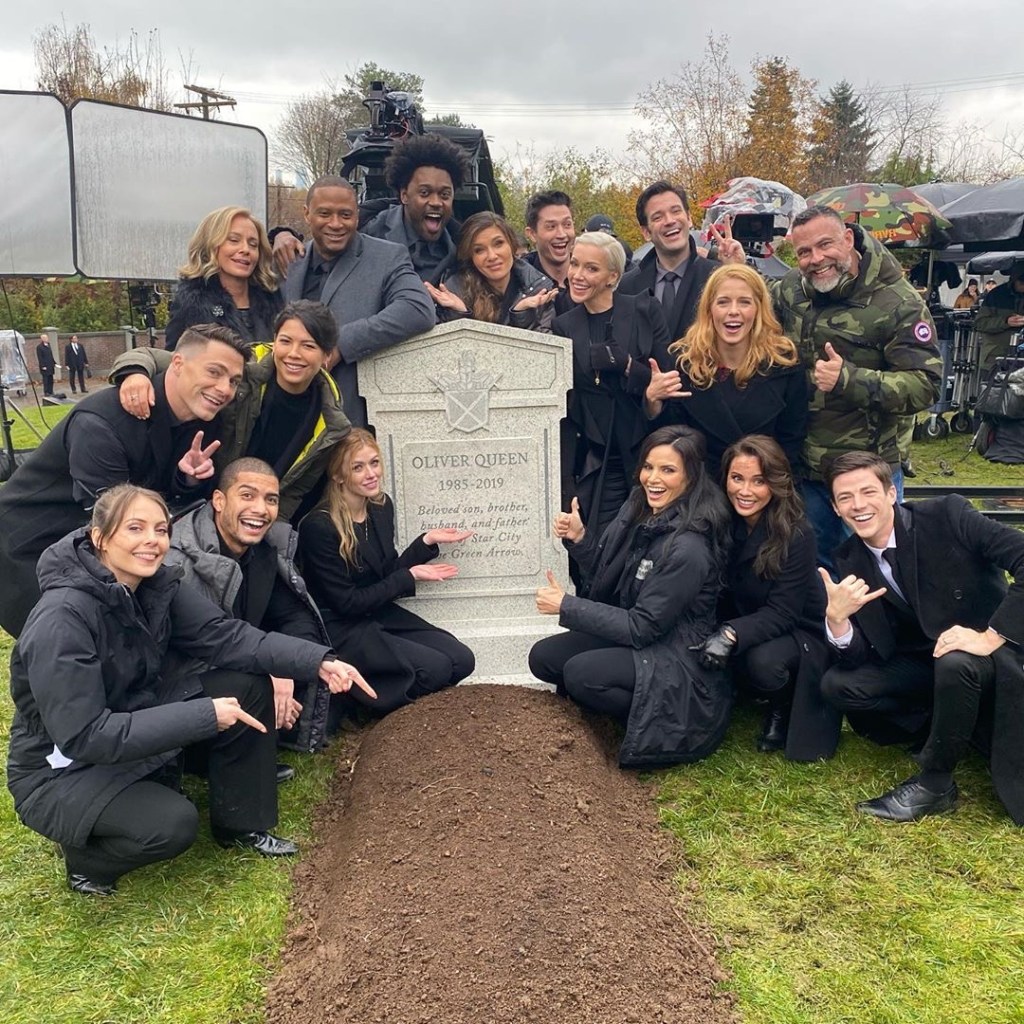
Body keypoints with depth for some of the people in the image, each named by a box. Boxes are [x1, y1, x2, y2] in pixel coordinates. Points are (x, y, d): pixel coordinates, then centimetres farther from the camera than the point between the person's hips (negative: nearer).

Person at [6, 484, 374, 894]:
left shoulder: (156, 585, -8)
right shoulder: (61, 620, -31)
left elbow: (225, 635, -12)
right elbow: (84, 736, -32)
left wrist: (318, 661, -24)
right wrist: (204, 716, -33)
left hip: (133, 723, 8)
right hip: (61, 771, -7)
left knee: (248, 689, -7)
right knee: (173, 825, -31)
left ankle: (240, 825, 10)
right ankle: (86, 857, 3)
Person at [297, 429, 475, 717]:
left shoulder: (382, 507, 1)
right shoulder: (319, 526, -21)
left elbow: (386, 575, 7)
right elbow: (346, 603, -18)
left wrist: (427, 541, -4)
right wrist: (411, 576, -16)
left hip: (381, 614, 8)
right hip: (341, 629, -8)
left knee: (461, 660, -6)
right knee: (435, 668, -22)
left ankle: (363, 692, 8)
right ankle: (350, 700, 1)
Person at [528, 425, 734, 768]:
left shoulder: (688, 549, -27)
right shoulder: (639, 508, -3)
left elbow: (642, 628, -22)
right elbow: (607, 578, 8)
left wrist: (566, 606, -18)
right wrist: (579, 537, -11)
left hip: (678, 658, -9)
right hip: (634, 632, 9)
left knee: (580, 674, -26)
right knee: (543, 657, -1)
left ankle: (662, 726, -4)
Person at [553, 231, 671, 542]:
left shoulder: (644, 310, -1)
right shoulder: (564, 327, 5)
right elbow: (563, 410, 6)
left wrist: (624, 363, -19)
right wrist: (567, 480, 1)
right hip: (598, 466, 1)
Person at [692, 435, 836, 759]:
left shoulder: (797, 535, -24)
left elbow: (782, 614, -25)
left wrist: (732, 634, -42)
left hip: (799, 633, -4)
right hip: (745, 623, 4)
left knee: (763, 661, -36)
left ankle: (782, 709, -1)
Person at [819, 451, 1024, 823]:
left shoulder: (946, 515, -19)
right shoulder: (850, 561, -6)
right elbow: (862, 658, -9)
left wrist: (992, 636, -31)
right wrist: (836, 618, -30)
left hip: (994, 653, -5)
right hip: (926, 663, 5)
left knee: (955, 664, -37)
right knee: (837, 685, -13)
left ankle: (933, 784, -14)